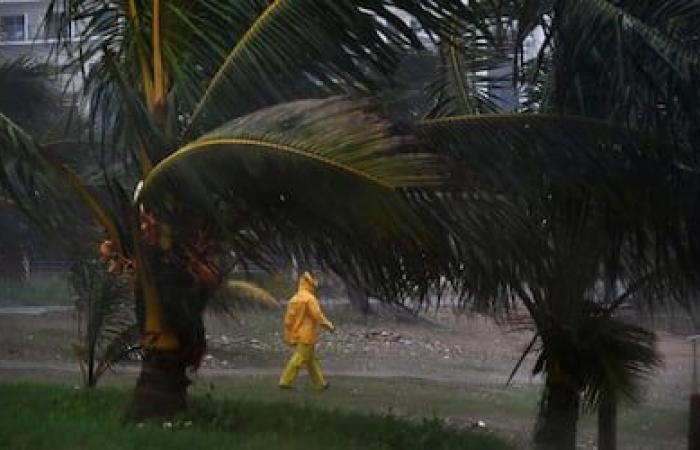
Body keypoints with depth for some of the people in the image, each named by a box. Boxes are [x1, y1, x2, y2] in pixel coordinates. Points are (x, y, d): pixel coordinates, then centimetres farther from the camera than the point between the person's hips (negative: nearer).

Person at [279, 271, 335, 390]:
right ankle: (286, 381, -8)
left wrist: (288, 335, 14)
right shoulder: (309, 298, -15)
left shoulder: (295, 298, 11)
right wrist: (329, 326, -4)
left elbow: (289, 318, 11)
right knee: (299, 359, -6)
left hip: (298, 335, 9)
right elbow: (318, 316, -17)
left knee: (311, 359, 14)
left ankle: (320, 383, 19)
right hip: (307, 335, -9)